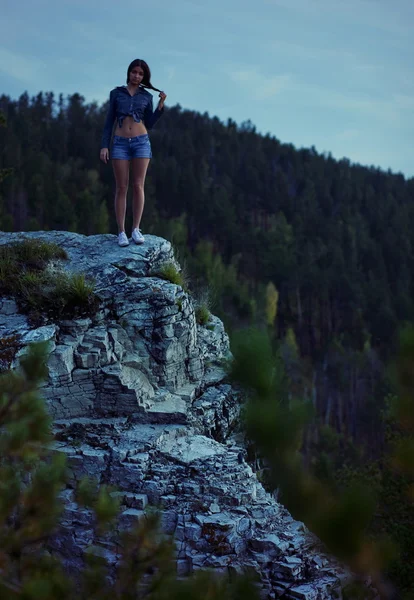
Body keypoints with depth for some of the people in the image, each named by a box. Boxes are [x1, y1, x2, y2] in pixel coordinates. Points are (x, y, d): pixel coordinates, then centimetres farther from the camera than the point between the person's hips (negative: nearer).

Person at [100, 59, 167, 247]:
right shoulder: (116, 93, 7)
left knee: (138, 186, -3)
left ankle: (136, 229, 3)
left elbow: (149, 124, 7)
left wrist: (161, 104, -2)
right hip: (120, 144, -1)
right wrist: (104, 146, -2)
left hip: (141, 143, 1)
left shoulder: (147, 96, 9)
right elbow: (109, 121, 6)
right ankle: (121, 232, -1)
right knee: (122, 188, -3)